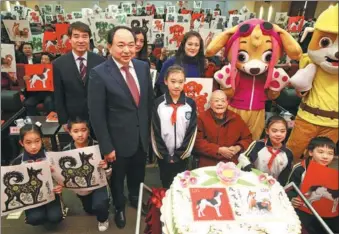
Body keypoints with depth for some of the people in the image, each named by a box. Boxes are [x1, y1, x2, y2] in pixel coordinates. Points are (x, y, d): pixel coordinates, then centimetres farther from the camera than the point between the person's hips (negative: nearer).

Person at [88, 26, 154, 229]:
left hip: (142, 136, 4)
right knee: (118, 177, 21)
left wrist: (151, 130, 7)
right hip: (119, 139, -4)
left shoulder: (143, 67, -4)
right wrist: (106, 146, -14)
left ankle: (135, 198, 57)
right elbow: (97, 115, -16)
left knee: (138, 174, 25)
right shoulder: (99, 73, -18)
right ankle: (119, 207, 51)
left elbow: (150, 101, 5)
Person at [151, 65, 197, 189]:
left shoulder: (191, 104, -5)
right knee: (166, 186, 16)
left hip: (182, 156, 0)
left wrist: (179, 155, -7)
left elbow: (192, 132, -5)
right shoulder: (158, 103, -7)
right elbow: (155, 132, -6)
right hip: (163, 156, 0)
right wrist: (165, 155, -7)